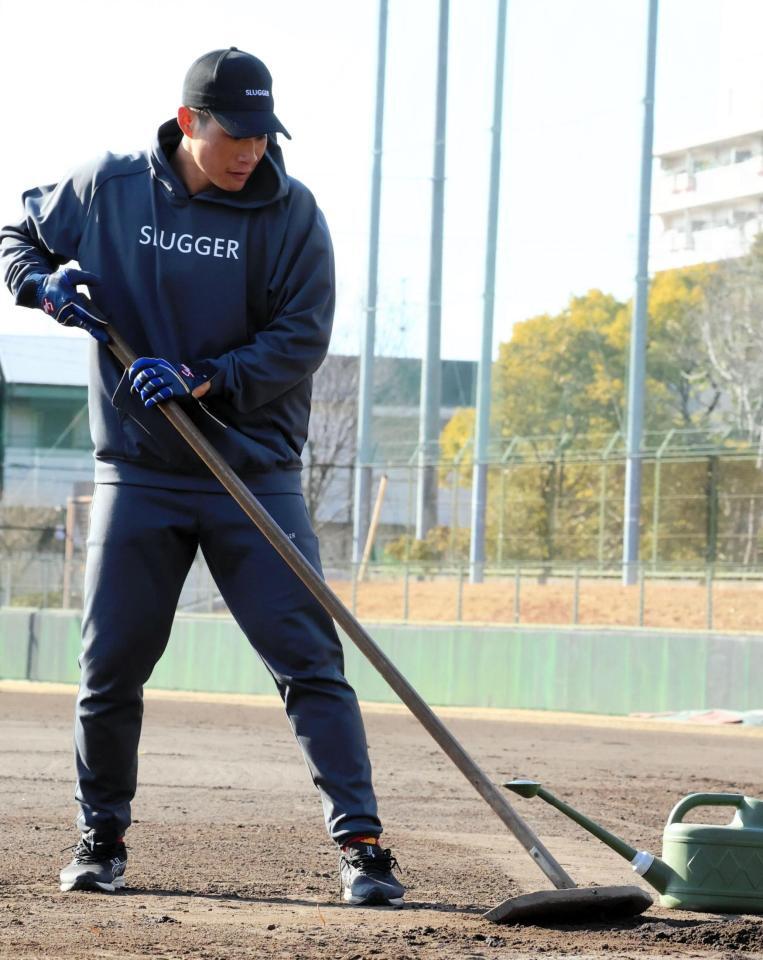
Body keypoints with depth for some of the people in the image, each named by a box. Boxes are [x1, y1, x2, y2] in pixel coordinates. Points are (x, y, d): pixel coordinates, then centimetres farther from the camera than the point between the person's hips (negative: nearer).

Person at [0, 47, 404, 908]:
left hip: (256, 474, -1)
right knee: (110, 668, 4)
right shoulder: (106, 190, 0)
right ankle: (100, 838, 22)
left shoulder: (290, 212, -5)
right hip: (139, 474, 1)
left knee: (310, 662, -8)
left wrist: (203, 381, -20)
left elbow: (301, 339, -7)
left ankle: (360, 845, -7)